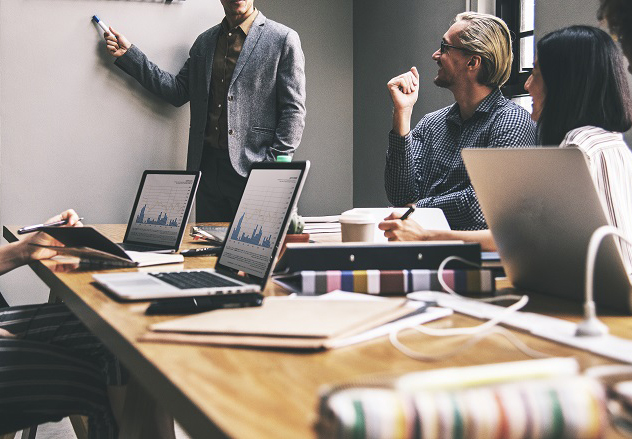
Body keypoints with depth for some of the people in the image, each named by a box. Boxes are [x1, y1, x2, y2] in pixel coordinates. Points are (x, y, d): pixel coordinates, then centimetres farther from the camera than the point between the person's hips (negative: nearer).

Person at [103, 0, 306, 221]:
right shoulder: (204, 42, 16)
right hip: (207, 166, 5)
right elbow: (178, 91, 14)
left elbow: (293, 111, -5)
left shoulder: (283, 39, -1)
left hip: (252, 169, -5)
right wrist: (128, 54, 11)